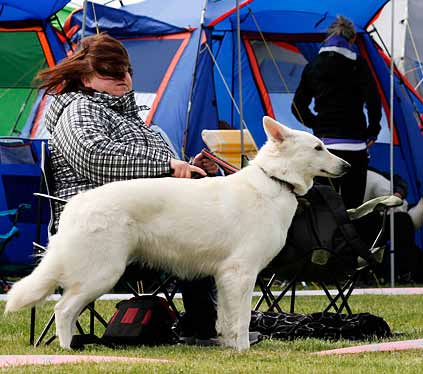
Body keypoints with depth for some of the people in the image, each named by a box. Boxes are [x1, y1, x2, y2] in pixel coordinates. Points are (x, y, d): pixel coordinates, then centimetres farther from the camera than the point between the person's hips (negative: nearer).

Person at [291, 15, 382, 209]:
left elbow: (298, 106, 11)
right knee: (352, 204, -3)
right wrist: (373, 131, 2)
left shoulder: (312, 67, 10)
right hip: (354, 144, -3)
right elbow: (373, 99, -10)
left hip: (323, 142, 3)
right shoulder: (357, 64, -2)